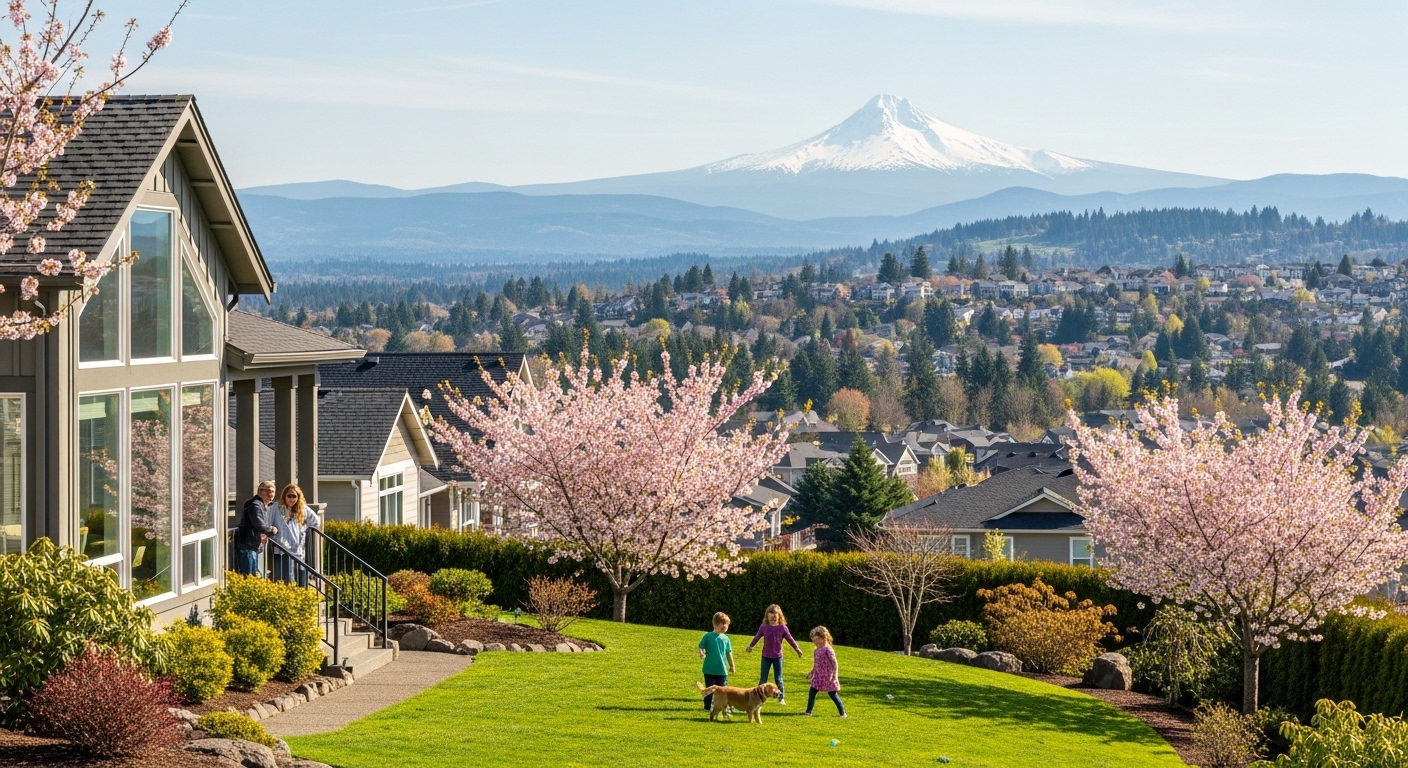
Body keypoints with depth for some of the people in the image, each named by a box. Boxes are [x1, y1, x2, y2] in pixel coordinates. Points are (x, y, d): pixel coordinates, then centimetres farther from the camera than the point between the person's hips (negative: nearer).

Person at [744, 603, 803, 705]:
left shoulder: (783, 628, -9)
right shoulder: (764, 627, -7)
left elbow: (790, 639, 1)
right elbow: (757, 637, 7)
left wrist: (797, 650, 8)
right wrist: (750, 646, 20)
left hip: (777, 657, -1)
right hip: (766, 656, 1)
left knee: (778, 678, 4)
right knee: (763, 679, 6)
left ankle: (781, 698, 12)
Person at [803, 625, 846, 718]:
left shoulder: (828, 649, -16)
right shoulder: (816, 651, 8)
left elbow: (834, 663, -17)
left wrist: (834, 675, -23)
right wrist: (811, 672, 26)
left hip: (828, 677, -8)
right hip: (818, 676, 8)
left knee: (833, 695, 0)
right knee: (811, 693, 1)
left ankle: (843, 713, 10)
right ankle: (808, 711, 8)